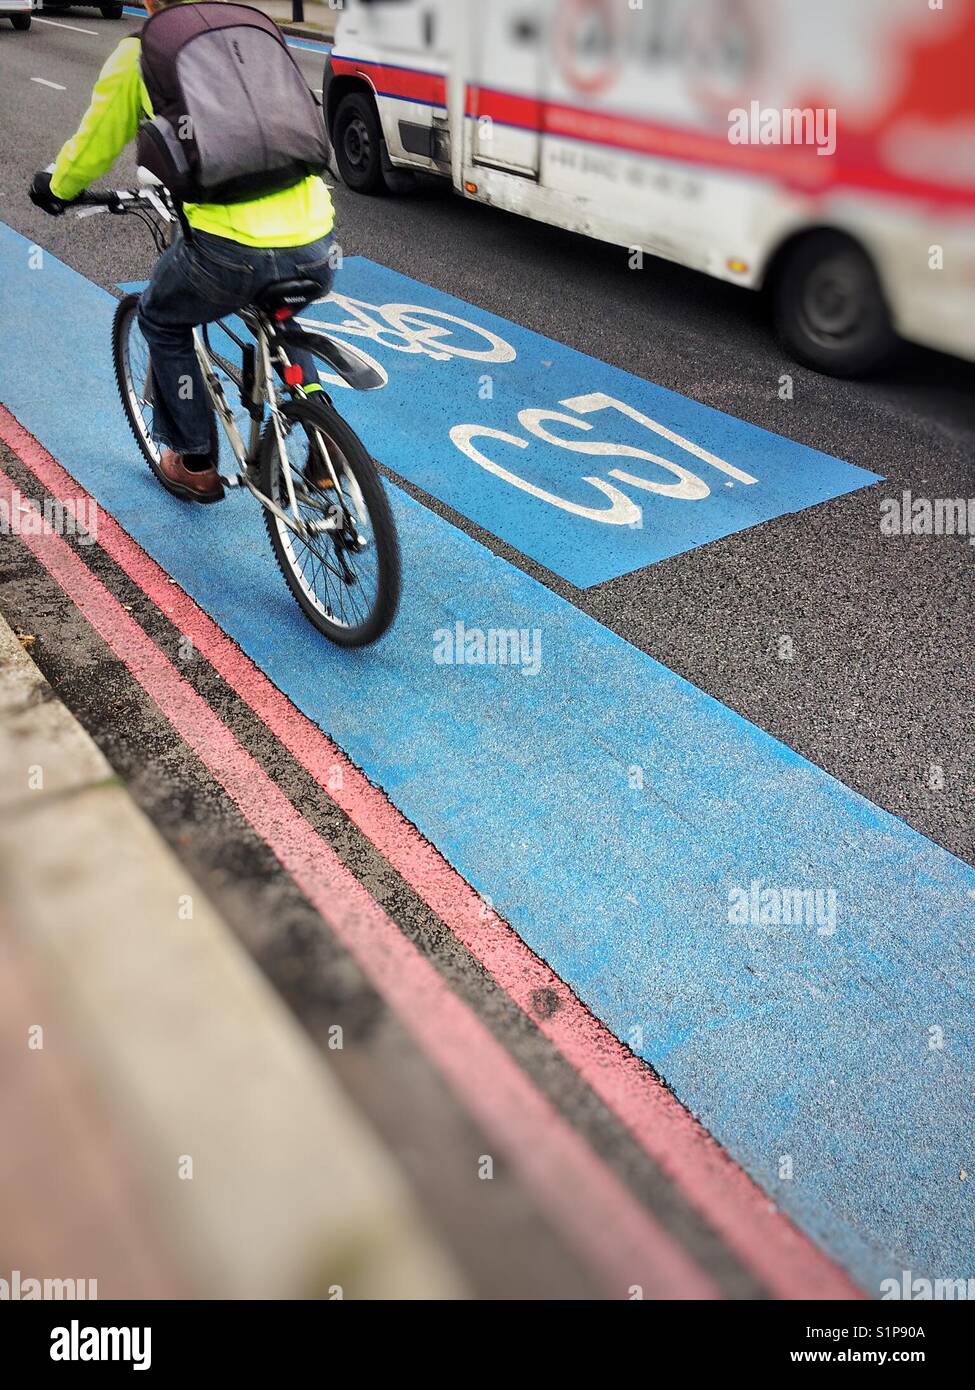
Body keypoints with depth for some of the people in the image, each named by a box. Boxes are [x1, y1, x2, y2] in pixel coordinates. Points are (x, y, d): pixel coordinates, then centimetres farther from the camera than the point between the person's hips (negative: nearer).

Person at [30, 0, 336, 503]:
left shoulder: (139, 54, 11)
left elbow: (94, 145, 22)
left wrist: (56, 186, 44)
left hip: (233, 248, -4)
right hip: (316, 247, 4)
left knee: (161, 322, 27)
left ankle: (194, 465, 31)